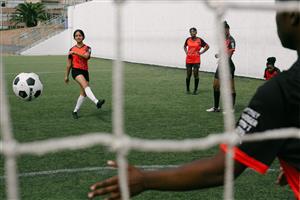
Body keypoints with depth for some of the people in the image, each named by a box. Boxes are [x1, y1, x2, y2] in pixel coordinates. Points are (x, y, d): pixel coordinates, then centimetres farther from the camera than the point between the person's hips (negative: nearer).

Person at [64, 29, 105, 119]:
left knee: (83, 93, 2)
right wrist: (66, 76, 16)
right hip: (76, 70, -3)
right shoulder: (72, 49, 7)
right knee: (85, 85, -29)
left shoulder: (87, 48, 6)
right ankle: (96, 102, -49)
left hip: (85, 71, 3)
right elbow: (69, 64, 14)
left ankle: (75, 111, 18)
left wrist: (75, 53, -25)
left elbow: (86, 56, -17)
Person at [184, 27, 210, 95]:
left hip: (196, 60, -2)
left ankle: (195, 90, 10)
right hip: (188, 60, 2)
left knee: (196, 75, 0)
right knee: (188, 75, 5)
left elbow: (207, 46, 5)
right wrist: (186, 52, 8)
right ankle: (187, 89, 15)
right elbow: (184, 46, 24)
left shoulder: (199, 40, -4)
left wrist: (201, 52, -1)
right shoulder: (188, 39, 4)